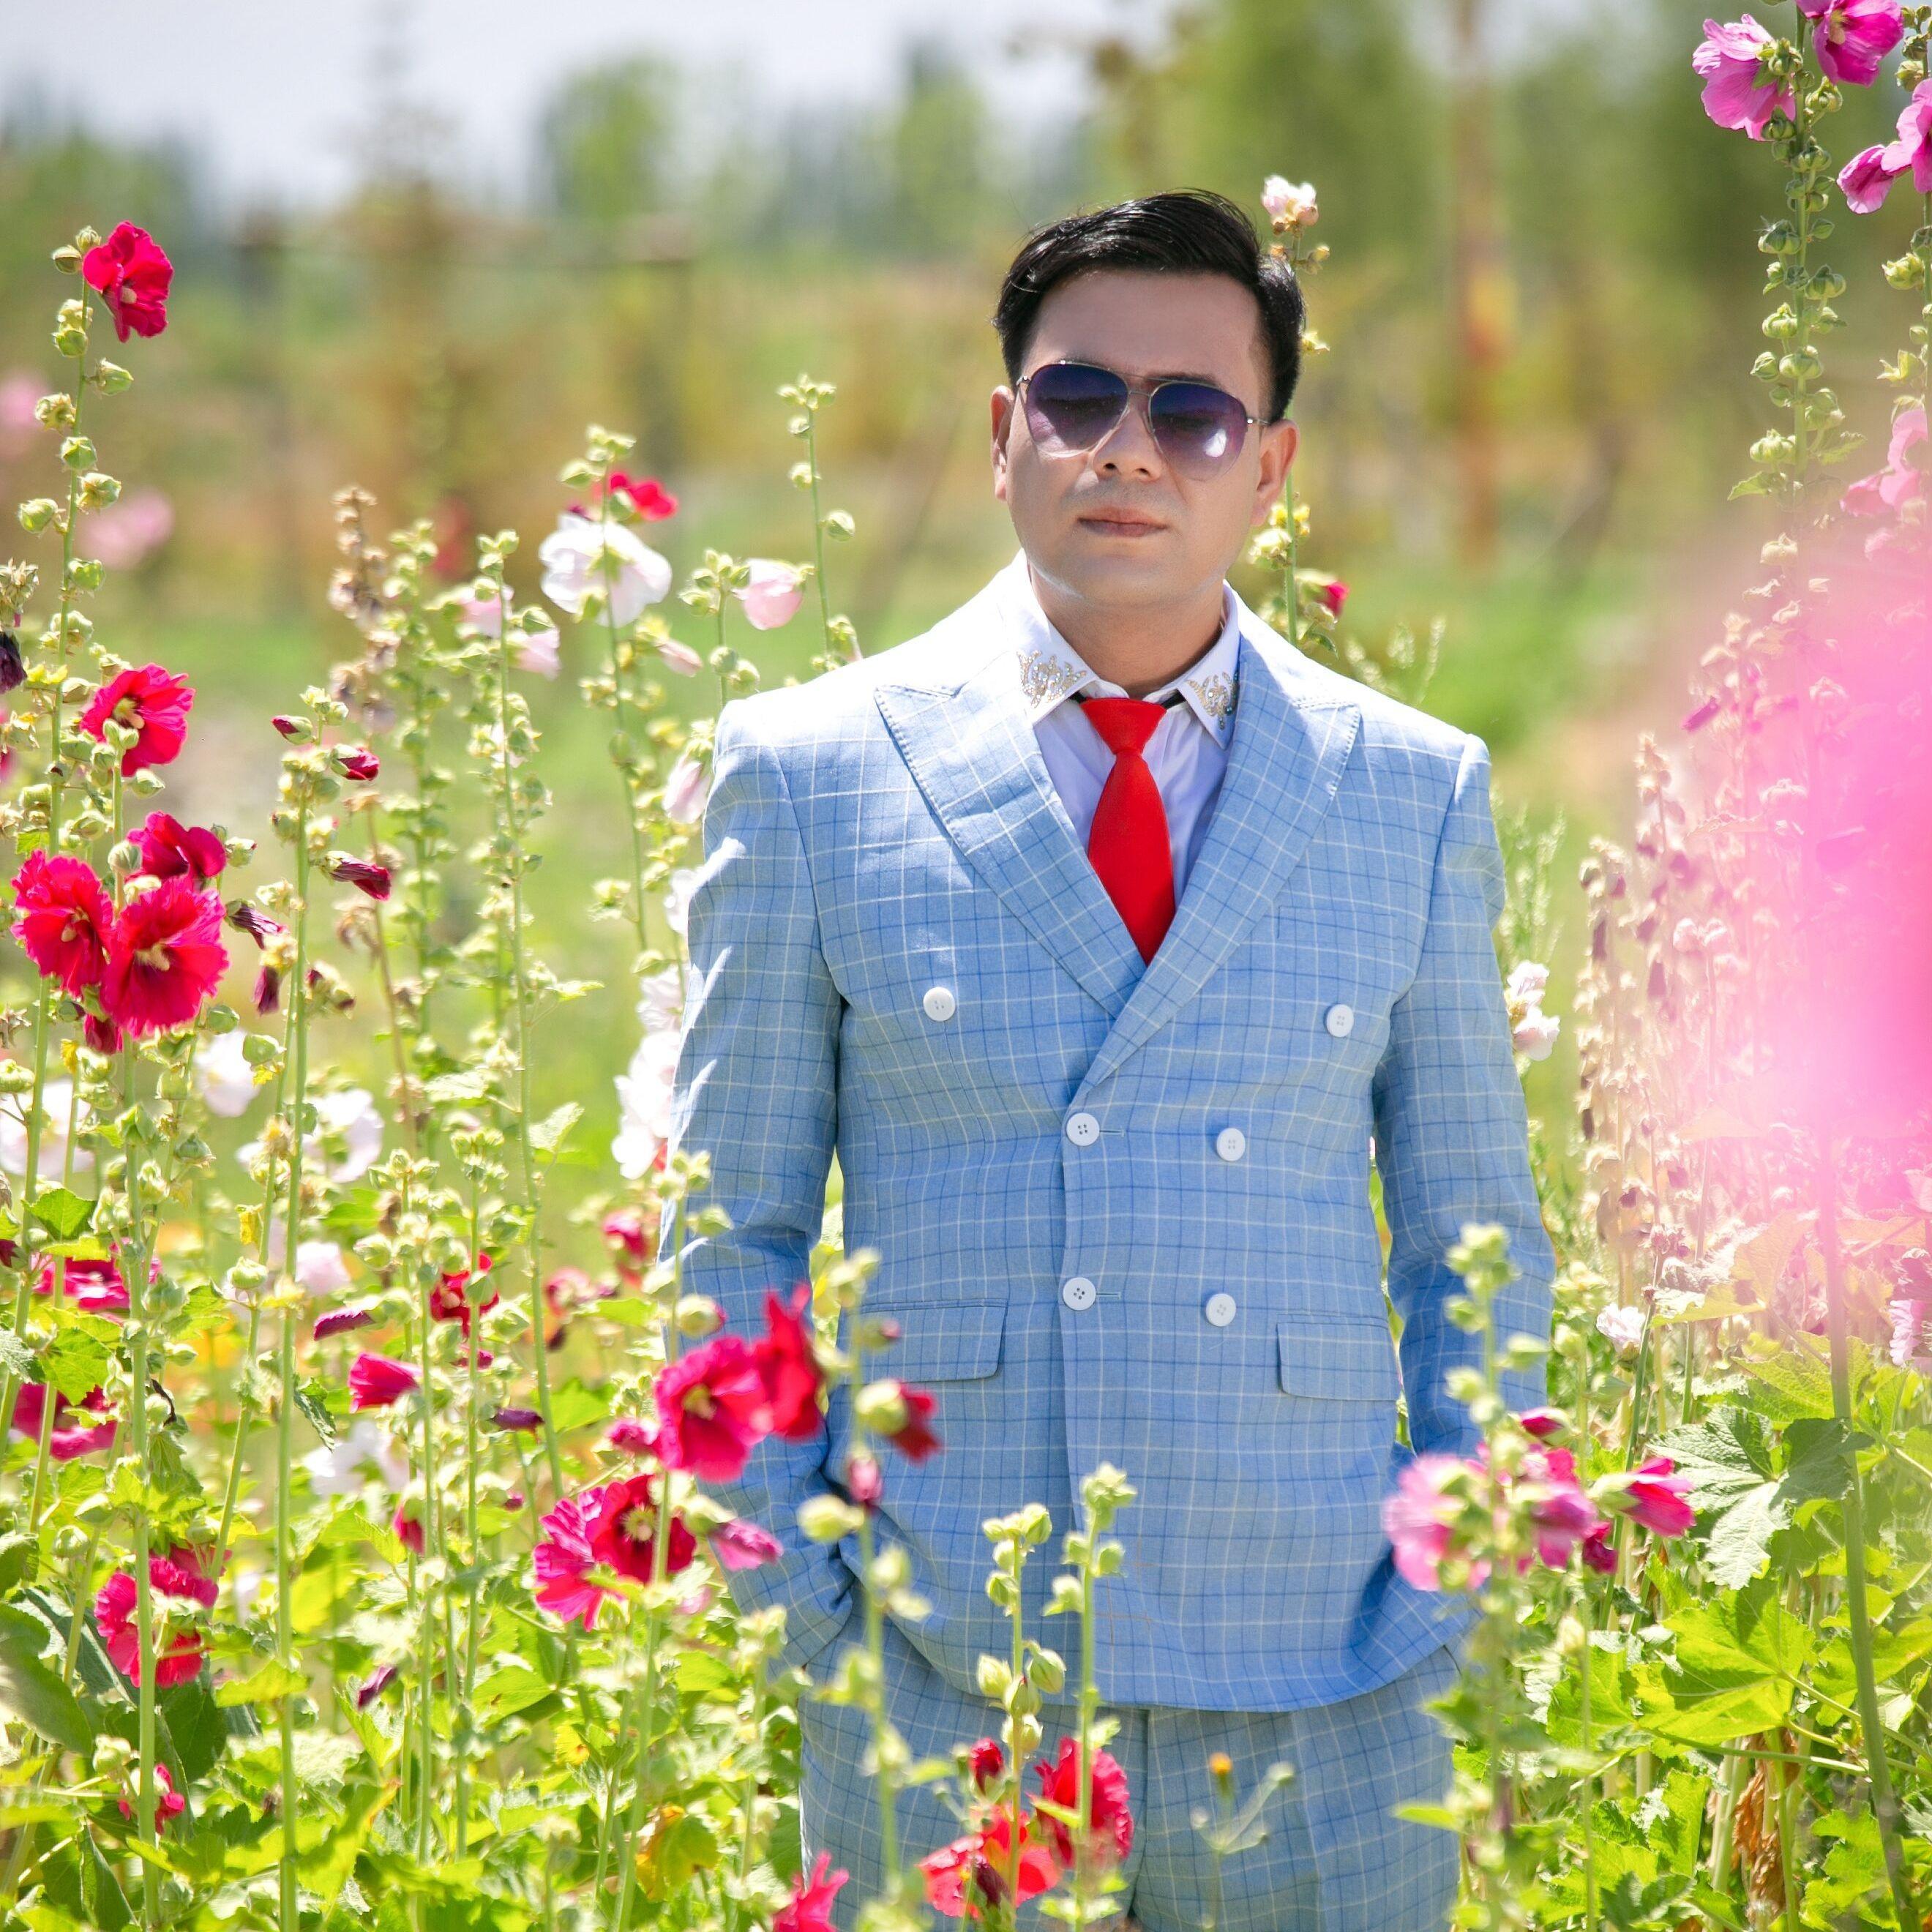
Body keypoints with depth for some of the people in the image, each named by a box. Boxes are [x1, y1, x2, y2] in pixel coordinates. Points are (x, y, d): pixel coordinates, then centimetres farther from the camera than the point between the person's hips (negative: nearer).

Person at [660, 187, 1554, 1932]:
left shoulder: (1415, 793, 8)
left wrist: (1439, 1617, 3)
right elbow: (729, 1240, 6)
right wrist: (810, 1608, -3)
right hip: (936, 1716, -1)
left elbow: (1480, 1245, 12)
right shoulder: (808, 775, 3)